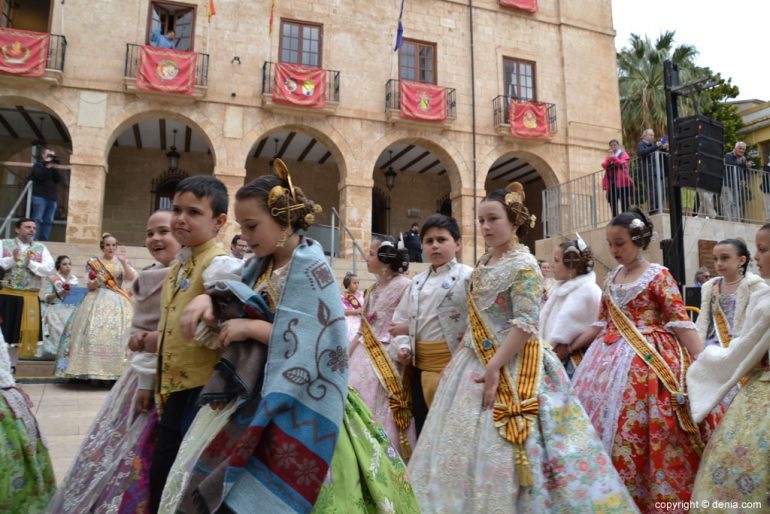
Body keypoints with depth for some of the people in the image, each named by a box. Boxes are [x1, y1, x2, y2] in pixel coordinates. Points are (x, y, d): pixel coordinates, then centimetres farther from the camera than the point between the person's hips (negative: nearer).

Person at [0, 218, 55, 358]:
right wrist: (12, 260, -18)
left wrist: (30, 263, -13)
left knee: (28, 333, 3)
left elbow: (49, 269, -2)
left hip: (30, 298, 1)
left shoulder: (41, 248, 10)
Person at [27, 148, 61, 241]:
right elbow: (40, 176, -12)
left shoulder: (53, 168, 20)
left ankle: (44, 241, 2)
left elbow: (58, 180, 5)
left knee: (48, 221, 1)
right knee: (37, 219, -11)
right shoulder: (38, 165, 7)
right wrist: (48, 166, -7)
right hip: (40, 197, -5)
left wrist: (54, 168, -2)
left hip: (52, 198, 5)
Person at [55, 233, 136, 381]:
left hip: (117, 302, 0)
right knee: (95, 333, -11)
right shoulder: (93, 262, 8)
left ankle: (114, 371, -7)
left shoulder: (121, 261, 10)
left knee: (117, 333, -10)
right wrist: (96, 282, -15)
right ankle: (94, 371, -8)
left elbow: (131, 278, -6)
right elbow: (90, 286, 6)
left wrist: (124, 262, -18)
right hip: (97, 302, 0)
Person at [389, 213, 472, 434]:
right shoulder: (417, 282, 14)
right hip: (421, 366, 6)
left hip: (454, 363, -6)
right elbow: (401, 320, 15)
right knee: (424, 428, 15)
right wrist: (403, 346, -2)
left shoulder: (468, 276, -5)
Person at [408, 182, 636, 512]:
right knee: (468, 446, 13)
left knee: (497, 450, -4)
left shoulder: (523, 265, -14)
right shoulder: (484, 263, 11)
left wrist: (494, 368, -23)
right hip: (476, 362, 8)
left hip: (509, 367, -8)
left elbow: (526, 325, -20)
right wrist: (465, 353, 14)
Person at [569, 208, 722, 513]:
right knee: (602, 422, 6)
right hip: (611, 359, 6)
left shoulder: (659, 276, -6)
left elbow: (681, 322, -11)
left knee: (632, 429, -7)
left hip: (647, 362, -6)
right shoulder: (612, 279, 12)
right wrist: (569, 348, 14)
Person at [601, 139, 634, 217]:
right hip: (611, 183, 4)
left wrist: (614, 158, -14)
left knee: (624, 203, -5)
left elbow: (623, 164, -8)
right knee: (612, 203, 1)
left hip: (621, 182, -4)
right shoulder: (608, 155, 21)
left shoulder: (623, 154, 9)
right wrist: (608, 159, -11)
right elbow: (604, 166, 6)